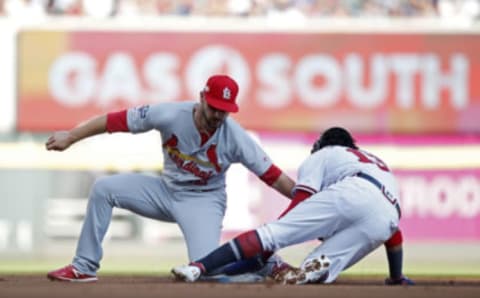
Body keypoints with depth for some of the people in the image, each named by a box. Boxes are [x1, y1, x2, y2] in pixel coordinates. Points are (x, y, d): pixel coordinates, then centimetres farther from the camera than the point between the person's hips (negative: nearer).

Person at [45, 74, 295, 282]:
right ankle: (84, 268, -5)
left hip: (204, 202, -3)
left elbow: (272, 175, -17)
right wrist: (70, 137, -15)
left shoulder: (235, 137, -22)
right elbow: (116, 120, -16)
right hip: (166, 192, 3)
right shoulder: (171, 115, -20)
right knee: (104, 188, -13)